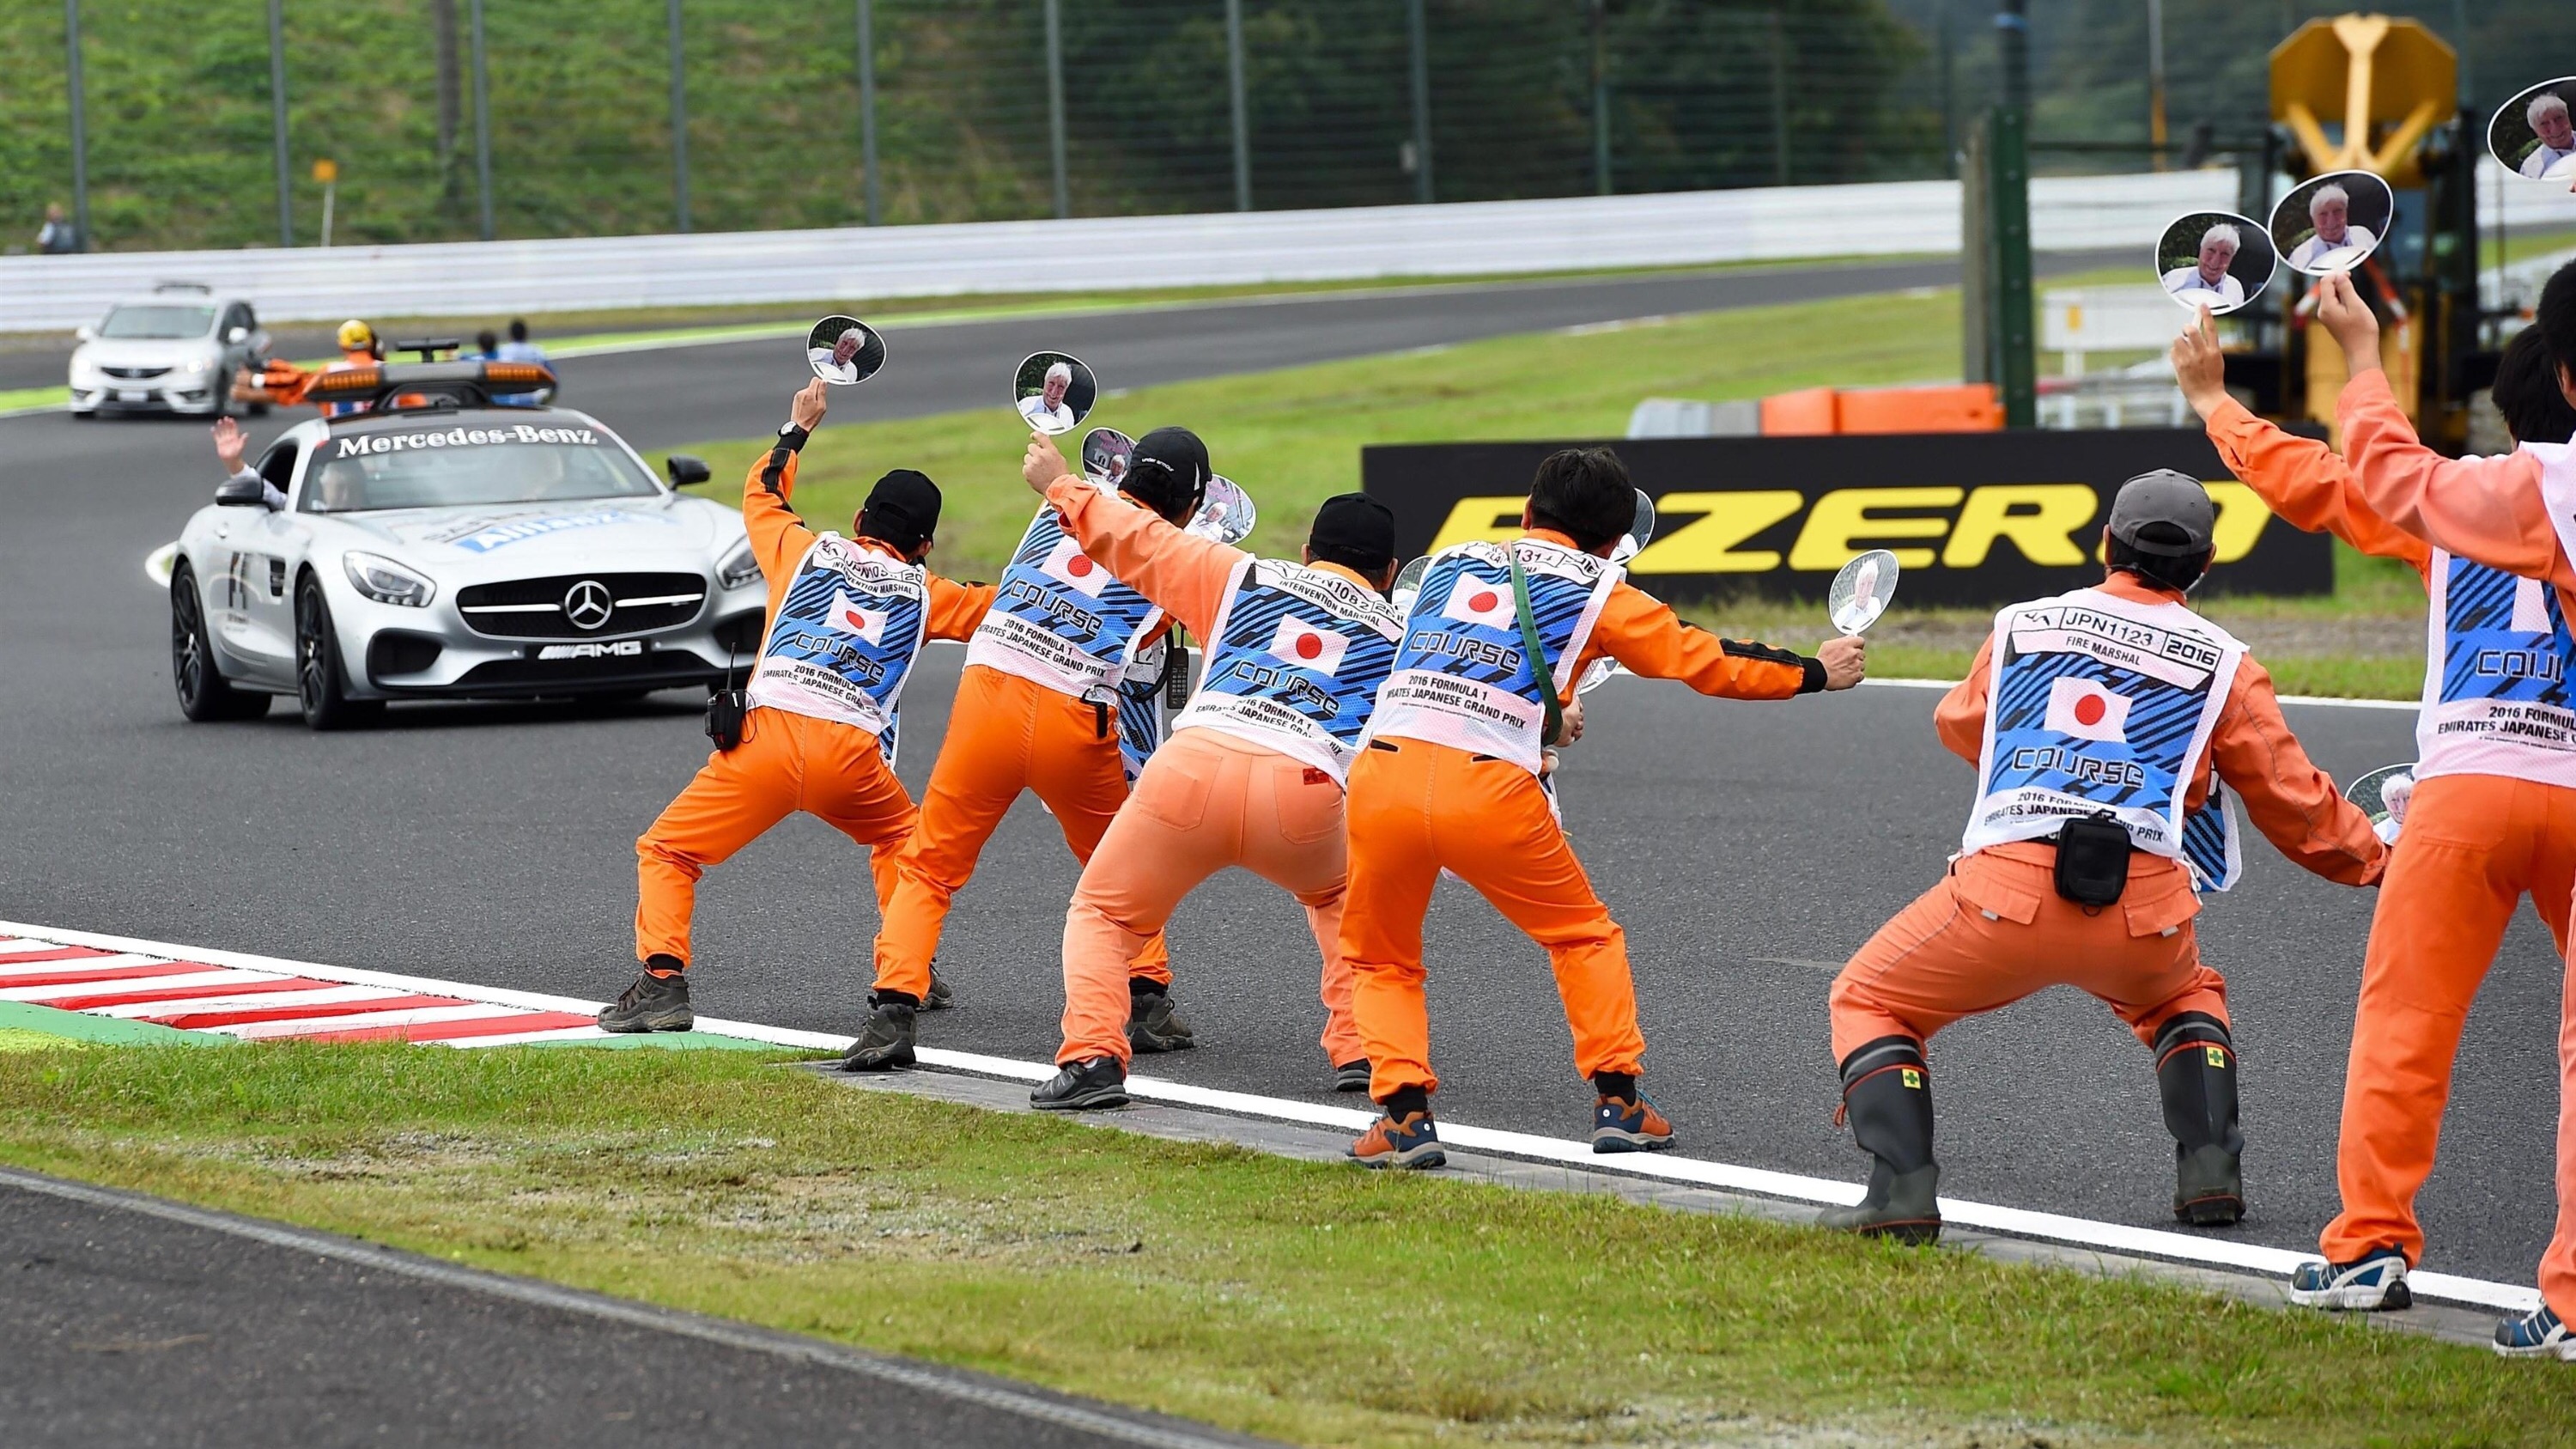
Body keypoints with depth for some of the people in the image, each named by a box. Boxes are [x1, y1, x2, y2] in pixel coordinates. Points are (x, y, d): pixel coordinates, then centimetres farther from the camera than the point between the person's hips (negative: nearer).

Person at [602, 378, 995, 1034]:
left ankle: (662, 980, -13)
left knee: (667, 851, 7)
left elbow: (760, 495, 37)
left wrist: (797, 430, 49)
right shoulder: (925, 594, 19)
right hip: (852, 753, 1)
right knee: (901, 839, 32)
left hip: (770, 736, -1)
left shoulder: (808, 552, 19)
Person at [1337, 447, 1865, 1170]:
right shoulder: (1598, 590, 15)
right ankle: (1618, 1101, 17)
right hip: (1487, 789, -2)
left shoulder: (1447, 561, 25)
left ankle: (1404, 1114, 4)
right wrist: (1816, 672, 39)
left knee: (1381, 959, 22)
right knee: (1585, 936, 22)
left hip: (1382, 767, 2)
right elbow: (1706, 662, 23)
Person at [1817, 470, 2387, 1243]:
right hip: (2144, 910, 2)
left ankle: (1902, 1192, -2)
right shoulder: (2221, 662, 12)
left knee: (1868, 1000, 19)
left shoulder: (2020, 625, 16)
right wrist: (2378, 859, 35)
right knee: (2185, 998, 36)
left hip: (2006, 890, -2)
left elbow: (1958, 722, 36)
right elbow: (2294, 803, 18)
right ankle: (2209, 1171, 17)